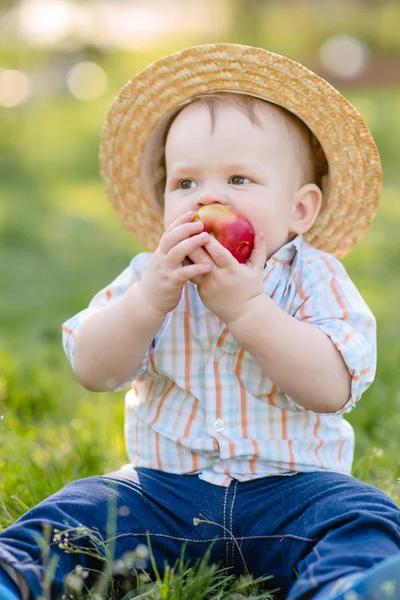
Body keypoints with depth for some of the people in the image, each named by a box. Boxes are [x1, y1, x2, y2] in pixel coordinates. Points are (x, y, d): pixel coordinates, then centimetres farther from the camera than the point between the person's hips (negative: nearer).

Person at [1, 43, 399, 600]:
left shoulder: (313, 278, -3)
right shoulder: (153, 275, 5)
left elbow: (332, 388, -18)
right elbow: (92, 370, -6)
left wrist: (245, 305, -26)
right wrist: (150, 297, -23)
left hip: (288, 488, -3)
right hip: (162, 487, 3)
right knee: (74, 513, -16)